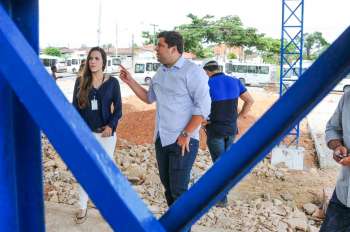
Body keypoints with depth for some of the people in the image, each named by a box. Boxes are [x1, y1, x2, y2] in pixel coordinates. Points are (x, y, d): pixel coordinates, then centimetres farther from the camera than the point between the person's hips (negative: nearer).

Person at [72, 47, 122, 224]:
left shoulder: (112, 82, -3)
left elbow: (118, 108, -1)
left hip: (106, 133, -1)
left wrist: (111, 125, -17)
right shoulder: (81, 81, 0)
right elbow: (75, 107, 3)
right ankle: (82, 207, 22)